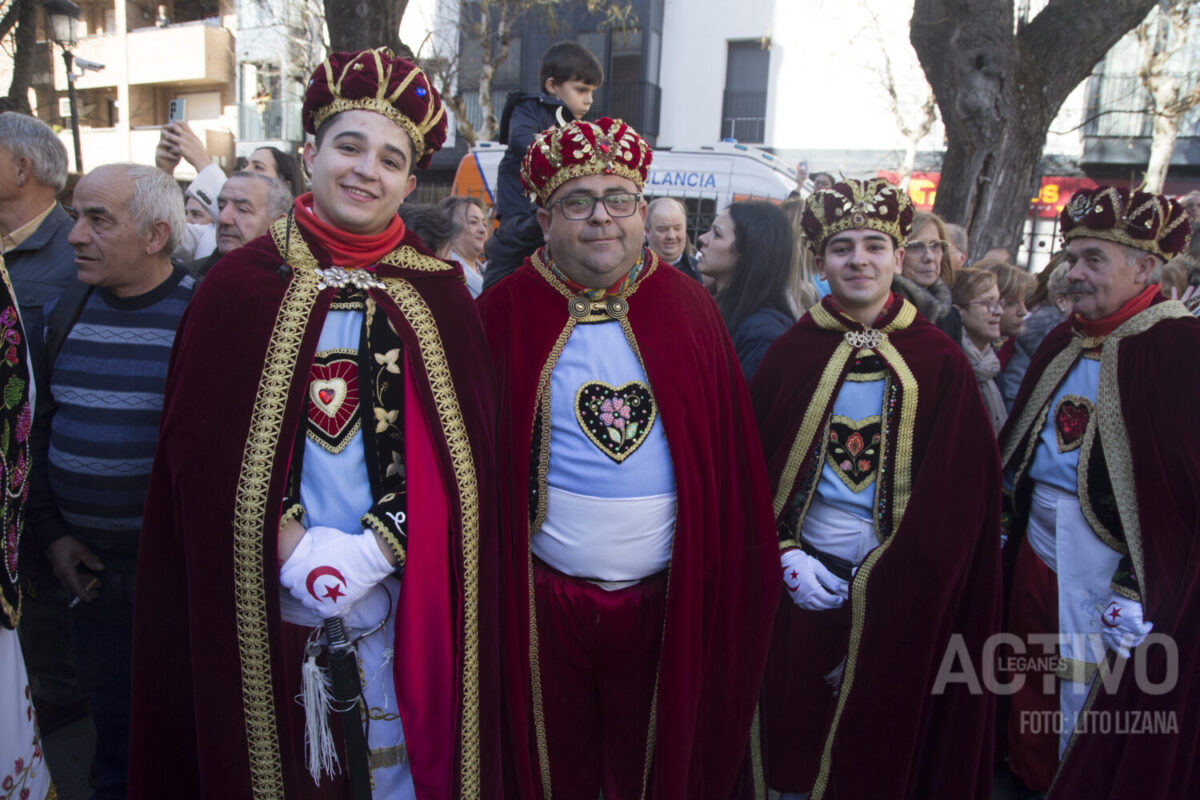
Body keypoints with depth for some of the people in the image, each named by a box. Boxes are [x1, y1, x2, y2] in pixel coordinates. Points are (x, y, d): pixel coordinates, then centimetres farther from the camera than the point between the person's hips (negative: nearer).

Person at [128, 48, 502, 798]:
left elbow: (463, 446, -2)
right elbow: (202, 444, -4)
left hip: (400, 592, 1)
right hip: (270, 597, 0)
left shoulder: (439, 294, 0)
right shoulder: (240, 284, -2)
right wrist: (299, 554, -13)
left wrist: (371, 553, -12)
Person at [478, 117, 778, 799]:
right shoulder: (504, 312, -5)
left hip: (664, 603, 1)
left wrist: (732, 581, 0)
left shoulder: (690, 308, -1)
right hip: (542, 601, -1)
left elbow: (733, 457, 2)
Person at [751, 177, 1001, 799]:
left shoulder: (939, 361, -3)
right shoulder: (791, 353, -1)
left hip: (895, 592, 0)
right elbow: (754, 469, 1)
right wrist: (787, 555, -11)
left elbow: (957, 492, -5)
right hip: (802, 580, 1)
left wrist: (877, 580, -12)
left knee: (881, 745, 13)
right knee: (795, 735, 13)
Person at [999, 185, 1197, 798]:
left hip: (1110, 561, -6)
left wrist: (1138, 590, -20)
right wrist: (1006, 524, 12)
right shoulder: (1063, 343, 9)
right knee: (1037, 693, 17)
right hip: (1039, 547, 7)